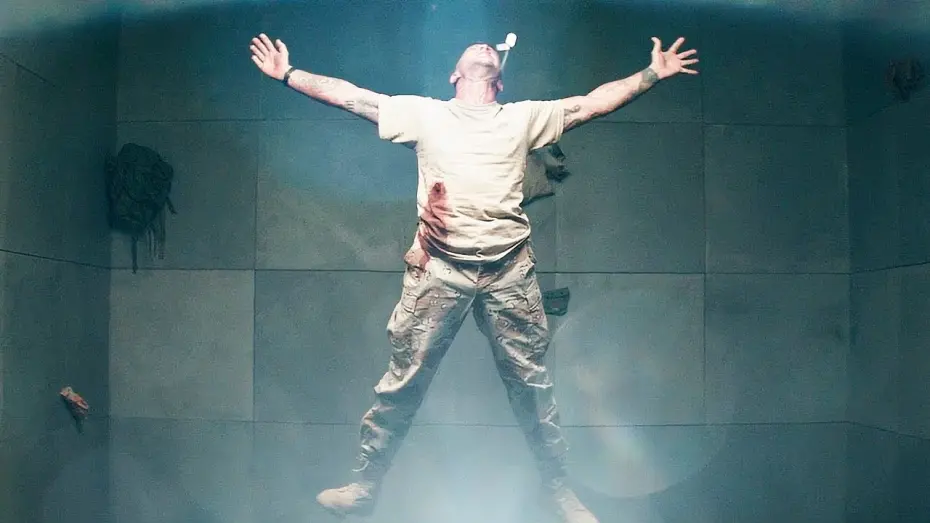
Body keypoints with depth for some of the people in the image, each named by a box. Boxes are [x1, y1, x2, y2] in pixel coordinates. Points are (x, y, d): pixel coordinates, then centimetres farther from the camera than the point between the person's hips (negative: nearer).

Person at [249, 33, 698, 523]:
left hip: (509, 270, 1)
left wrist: (653, 73, 14)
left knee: (531, 383, 8)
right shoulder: (424, 112, 13)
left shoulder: (524, 117, 17)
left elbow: (592, 102, 17)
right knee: (404, 380, 2)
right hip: (439, 267, -1)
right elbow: (349, 95, 14)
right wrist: (287, 73, 13)